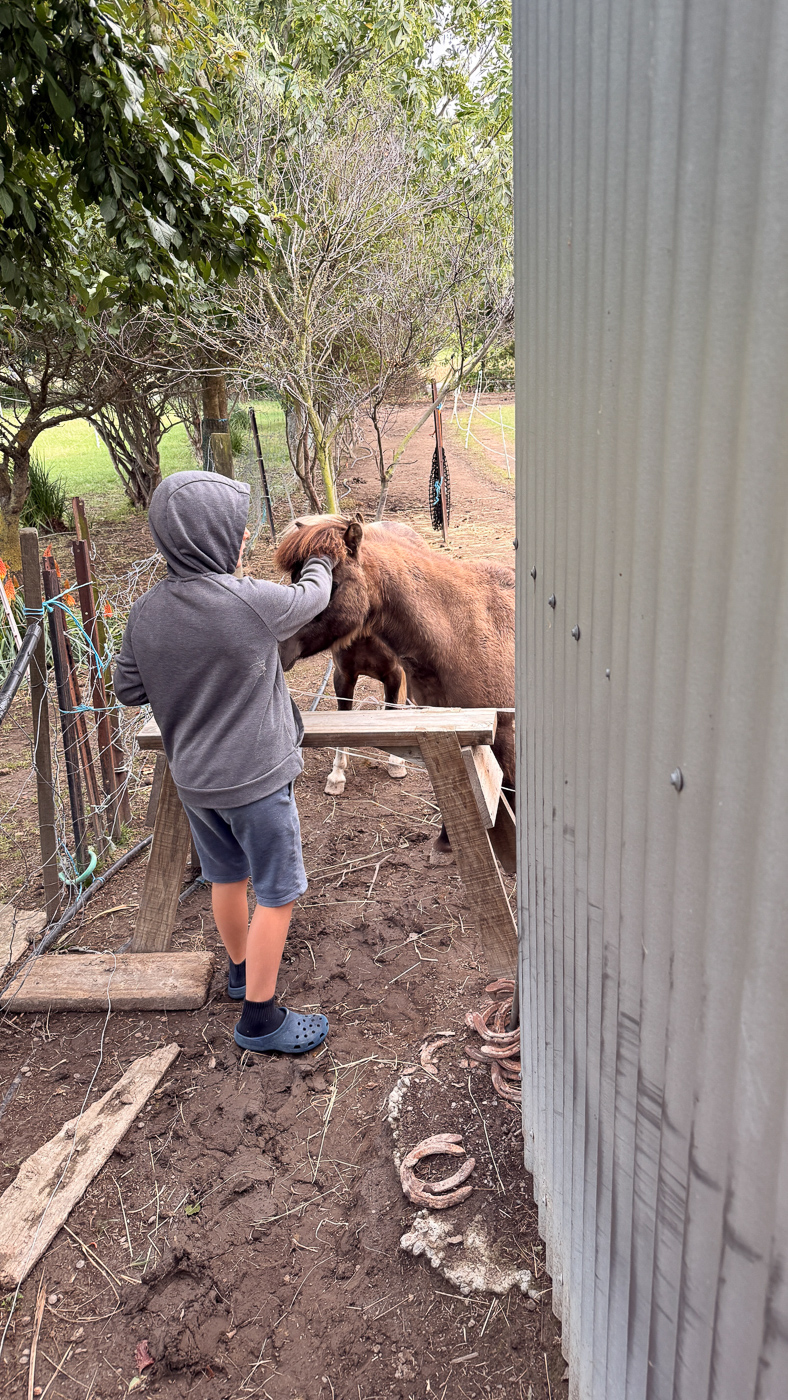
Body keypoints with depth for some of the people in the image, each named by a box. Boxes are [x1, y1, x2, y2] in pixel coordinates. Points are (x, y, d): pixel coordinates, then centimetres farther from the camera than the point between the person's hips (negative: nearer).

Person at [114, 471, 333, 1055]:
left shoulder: (146, 612, -6)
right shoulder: (250, 602, -23)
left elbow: (128, 690, 6)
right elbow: (312, 596, -3)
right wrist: (320, 563, 18)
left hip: (193, 778, 6)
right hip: (254, 778, -6)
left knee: (227, 876, 24)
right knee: (278, 893, 9)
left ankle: (242, 969, 46)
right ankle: (260, 1017, 21)